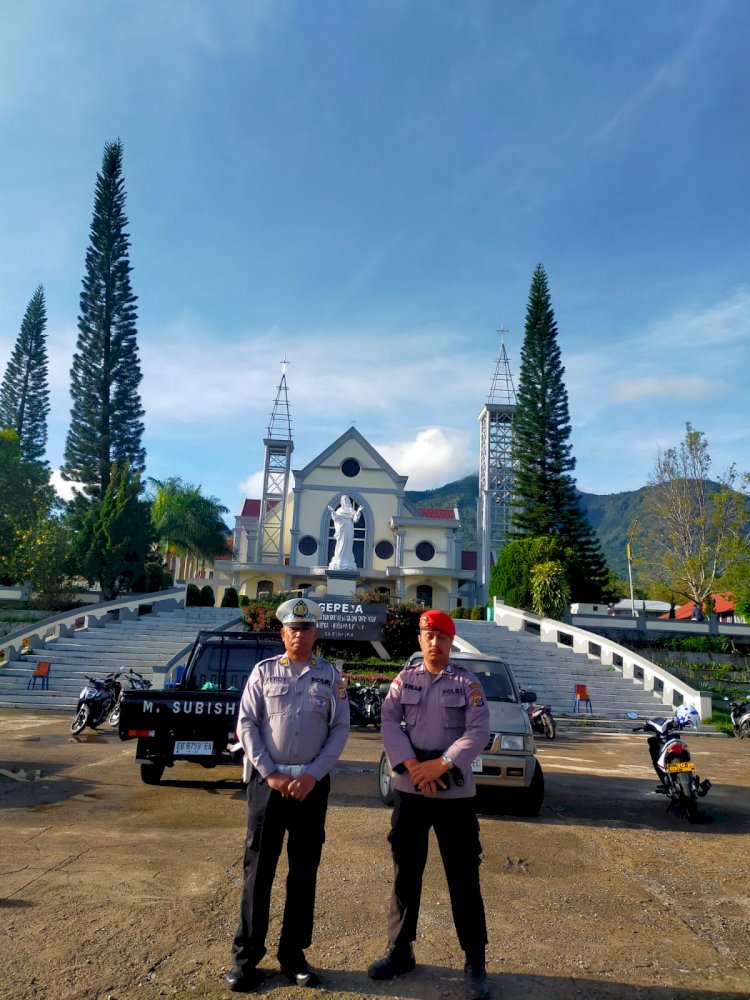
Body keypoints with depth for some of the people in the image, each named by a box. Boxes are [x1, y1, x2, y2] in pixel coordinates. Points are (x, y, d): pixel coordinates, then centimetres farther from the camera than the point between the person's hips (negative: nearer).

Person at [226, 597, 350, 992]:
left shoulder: (331, 676, 3)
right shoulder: (264, 671, 2)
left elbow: (340, 729, 1)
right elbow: (246, 724, -2)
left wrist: (312, 775, -9)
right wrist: (270, 773, -10)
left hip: (312, 784, 1)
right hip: (268, 781, -1)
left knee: (304, 871, 10)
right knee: (258, 868, 3)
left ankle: (293, 954, 25)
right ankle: (246, 956, 17)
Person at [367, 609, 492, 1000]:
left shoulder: (467, 682, -1)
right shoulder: (404, 679, 4)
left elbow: (478, 732, -9)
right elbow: (389, 723, -5)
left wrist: (441, 765, -19)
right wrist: (413, 767, -18)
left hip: (455, 792, -2)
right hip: (409, 790, 2)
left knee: (464, 877, 5)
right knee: (405, 873, 13)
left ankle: (475, 963, 19)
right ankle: (399, 951, 29)